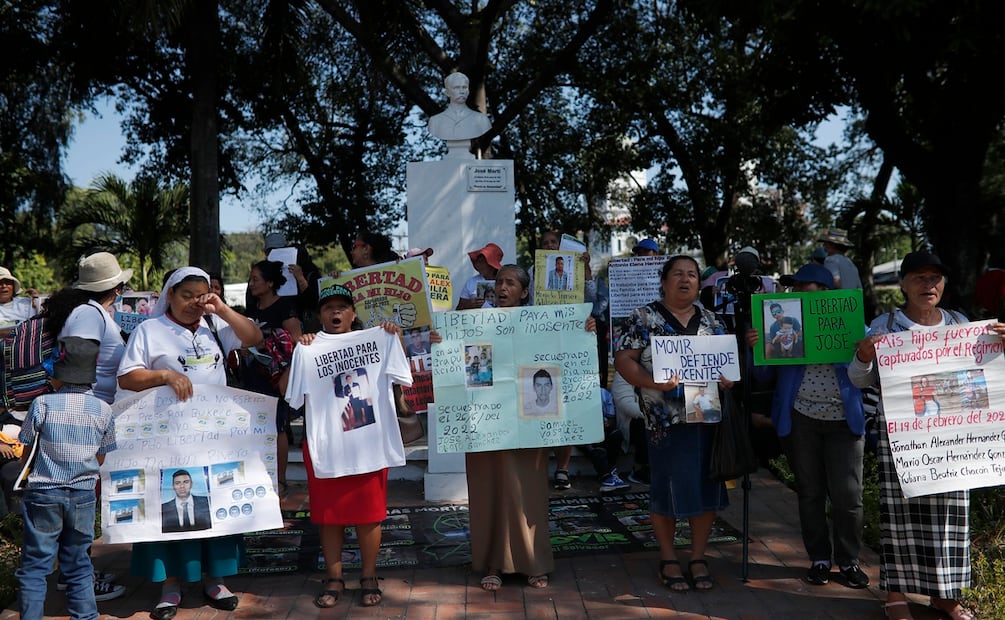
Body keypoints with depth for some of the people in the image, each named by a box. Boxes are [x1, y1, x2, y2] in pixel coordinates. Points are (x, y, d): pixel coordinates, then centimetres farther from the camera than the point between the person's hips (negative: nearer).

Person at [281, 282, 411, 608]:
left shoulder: (374, 342, 3)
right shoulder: (311, 350, 3)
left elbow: (403, 375, -1)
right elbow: (285, 389, -5)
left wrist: (397, 339, -10)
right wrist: (298, 353, -13)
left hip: (369, 444, 0)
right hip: (326, 446, 1)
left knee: (369, 513, 6)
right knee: (329, 514, 9)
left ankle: (369, 578, 20)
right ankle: (333, 578, 21)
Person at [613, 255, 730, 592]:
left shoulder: (709, 319, 13)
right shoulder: (644, 318, -1)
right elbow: (623, 360, -6)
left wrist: (728, 377, -6)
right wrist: (653, 383, -21)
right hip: (665, 421, -4)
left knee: (707, 485, 6)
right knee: (667, 488, 3)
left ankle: (698, 557, 22)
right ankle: (668, 558, 20)